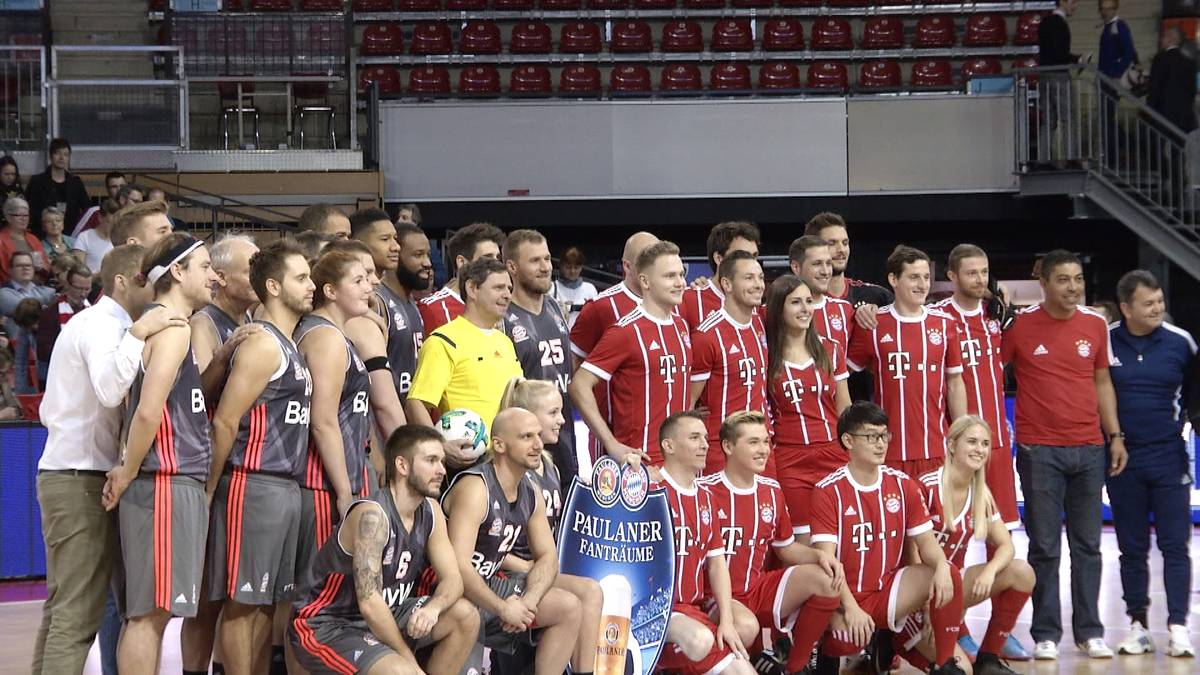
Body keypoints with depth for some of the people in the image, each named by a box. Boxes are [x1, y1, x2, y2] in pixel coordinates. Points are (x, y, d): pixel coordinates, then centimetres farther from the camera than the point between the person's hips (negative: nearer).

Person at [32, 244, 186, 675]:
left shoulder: (88, 323, 21)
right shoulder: (102, 324, -10)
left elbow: (48, 412, 23)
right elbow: (110, 392, -30)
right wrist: (138, 334, -33)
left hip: (61, 474, 10)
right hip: (83, 479, -10)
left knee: (62, 607, 11)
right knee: (78, 614, -12)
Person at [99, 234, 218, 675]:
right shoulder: (172, 328, -11)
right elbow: (148, 412, -20)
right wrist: (127, 475, -12)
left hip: (179, 483, 10)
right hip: (165, 483, -10)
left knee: (148, 611, 9)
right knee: (150, 610, -9)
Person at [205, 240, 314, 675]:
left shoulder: (290, 347, 17)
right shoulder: (262, 345, -12)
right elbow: (224, 422, -15)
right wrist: (210, 491, -13)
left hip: (286, 488, 9)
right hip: (253, 487, -9)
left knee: (267, 601, 12)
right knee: (242, 601, -5)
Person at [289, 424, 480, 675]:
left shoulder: (430, 512, 2)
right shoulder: (372, 515, -24)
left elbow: (452, 579, 0)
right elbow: (369, 603, -28)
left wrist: (432, 608, -24)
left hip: (380, 618, 9)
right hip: (324, 626, -9)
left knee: (466, 617, -5)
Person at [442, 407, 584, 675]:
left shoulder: (531, 492, 7)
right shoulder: (474, 489, -21)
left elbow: (547, 558, 10)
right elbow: (458, 567, -28)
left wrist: (529, 600, -10)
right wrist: (503, 608, -23)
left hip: (489, 583, 9)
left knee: (568, 607, 1)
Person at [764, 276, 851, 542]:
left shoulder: (831, 351, 10)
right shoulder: (766, 355, 1)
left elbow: (845, 410, 13)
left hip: (834, 458, 2)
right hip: (790, 463, -2)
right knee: (803, 544, -4)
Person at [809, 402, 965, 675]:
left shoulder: (903, 485, 4)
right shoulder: (828, 491, -10)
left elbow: (926, 541, 3)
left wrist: (941, 567, -21)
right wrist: (850, 608, -27)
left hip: (888, 591, 4)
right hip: (846, 597, -4)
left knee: (948, 575, -20)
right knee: (847, 641, -36)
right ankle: (830, 644, 5)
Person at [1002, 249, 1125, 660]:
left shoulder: (1095, 325, 7)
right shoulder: (1020, 324, -4)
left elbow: (1102, 382, 15)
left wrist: (1115, 435, 10)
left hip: (1089, 448, 3)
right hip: (1039, 451, -3)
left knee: (1087, 545, 7)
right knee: (1045, 548, 0)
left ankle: (1089, 632, 14)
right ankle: (1046, 634, 7)